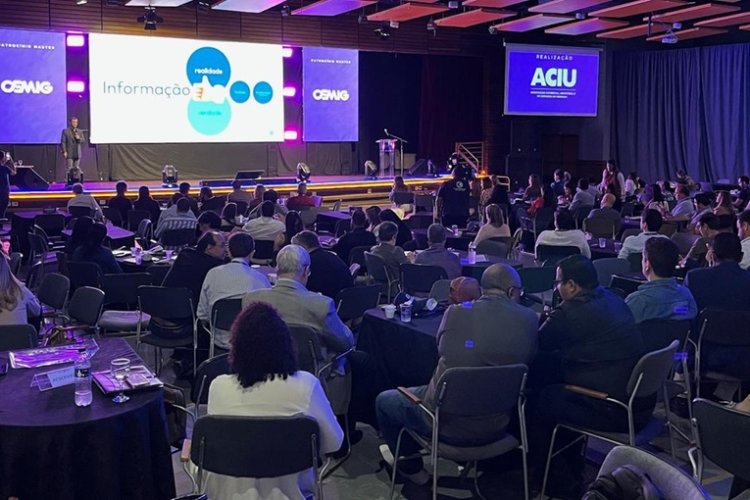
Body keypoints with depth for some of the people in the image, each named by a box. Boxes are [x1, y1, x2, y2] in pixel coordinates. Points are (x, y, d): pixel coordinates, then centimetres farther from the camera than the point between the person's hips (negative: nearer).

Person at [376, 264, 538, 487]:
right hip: (495, 426, 3)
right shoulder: (529, 318, -7)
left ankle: (412, 468, 32)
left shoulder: (455, 312, -10)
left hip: (447, 420, -3)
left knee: (384, 400, 23)